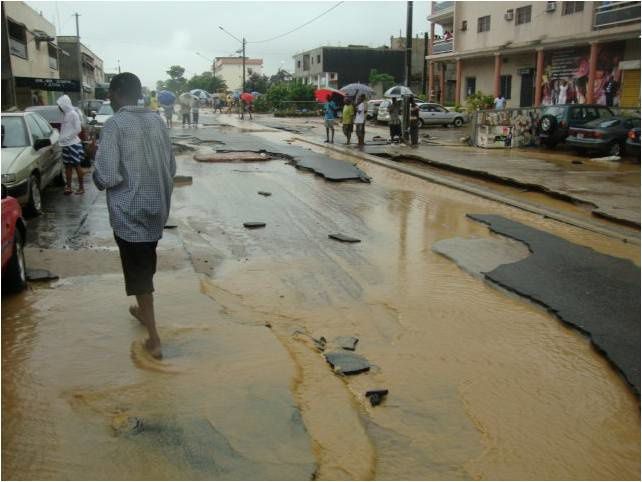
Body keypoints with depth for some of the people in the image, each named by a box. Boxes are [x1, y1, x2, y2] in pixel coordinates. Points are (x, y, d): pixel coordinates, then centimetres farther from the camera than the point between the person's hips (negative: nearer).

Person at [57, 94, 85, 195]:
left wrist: (66, 138, -16)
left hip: (73, 144, -8)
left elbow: (77, 129, -16)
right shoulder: (65, 114, 13)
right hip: (66, 144, 8)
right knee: (68, 166, 8)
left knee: (76, 165, -2)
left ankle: (81, 187, 5)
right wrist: (62, 139, 6)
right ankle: (68, 187, 11)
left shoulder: (73, 114, -11)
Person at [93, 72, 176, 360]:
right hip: (157, 207, 6)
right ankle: (143, 310, 45)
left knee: (138, 271, 3)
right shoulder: (156, 121, 4)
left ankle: (154, 338, 6)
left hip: (130, 210, -6)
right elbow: (171, 167, 10)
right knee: (146, 265, 25)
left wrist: (97, 177, 1)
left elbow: (106, 176, -20)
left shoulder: (114, 125, -15)